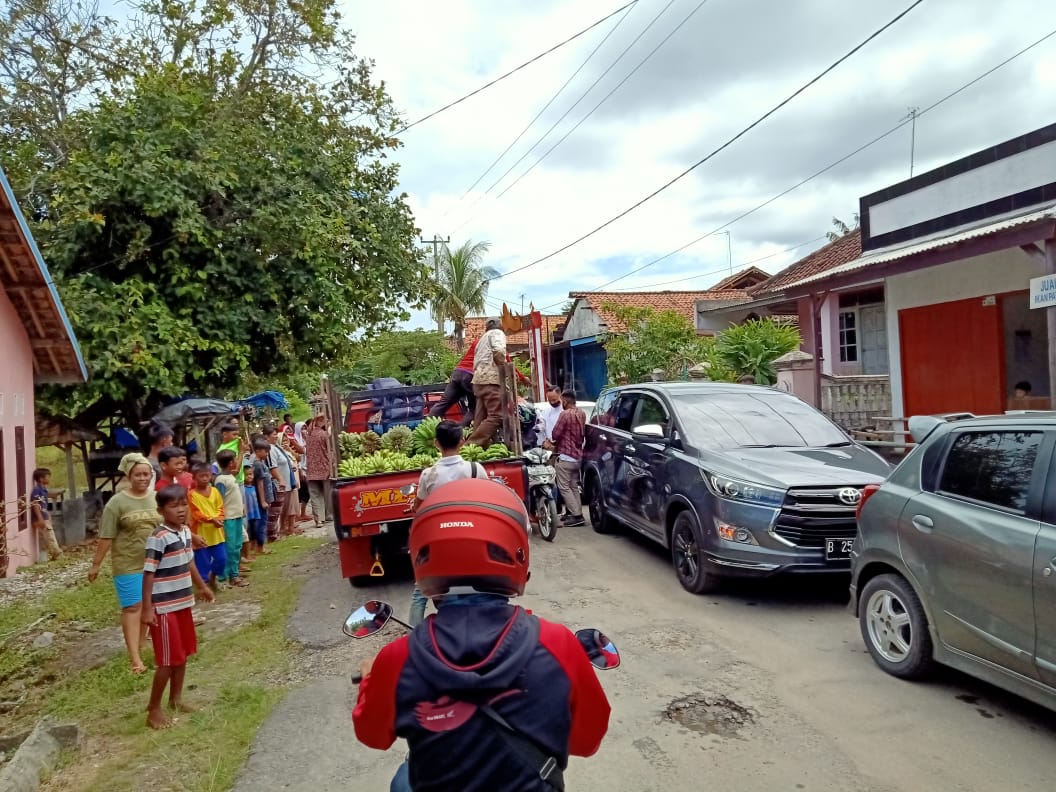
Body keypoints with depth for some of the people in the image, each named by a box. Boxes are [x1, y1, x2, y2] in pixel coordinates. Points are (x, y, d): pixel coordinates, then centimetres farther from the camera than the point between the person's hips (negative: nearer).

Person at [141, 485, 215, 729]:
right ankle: (154, 708, 14)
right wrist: (147, 608, -21)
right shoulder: (158, 538, -20)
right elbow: (149, 574, -19)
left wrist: (202, 586, 29)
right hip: (164, 607, -8)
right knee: (168, 659, -1)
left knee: (183, 654, 18)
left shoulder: (185, 531, 4)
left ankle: (176, 699, 34)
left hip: (183, 602, 8)